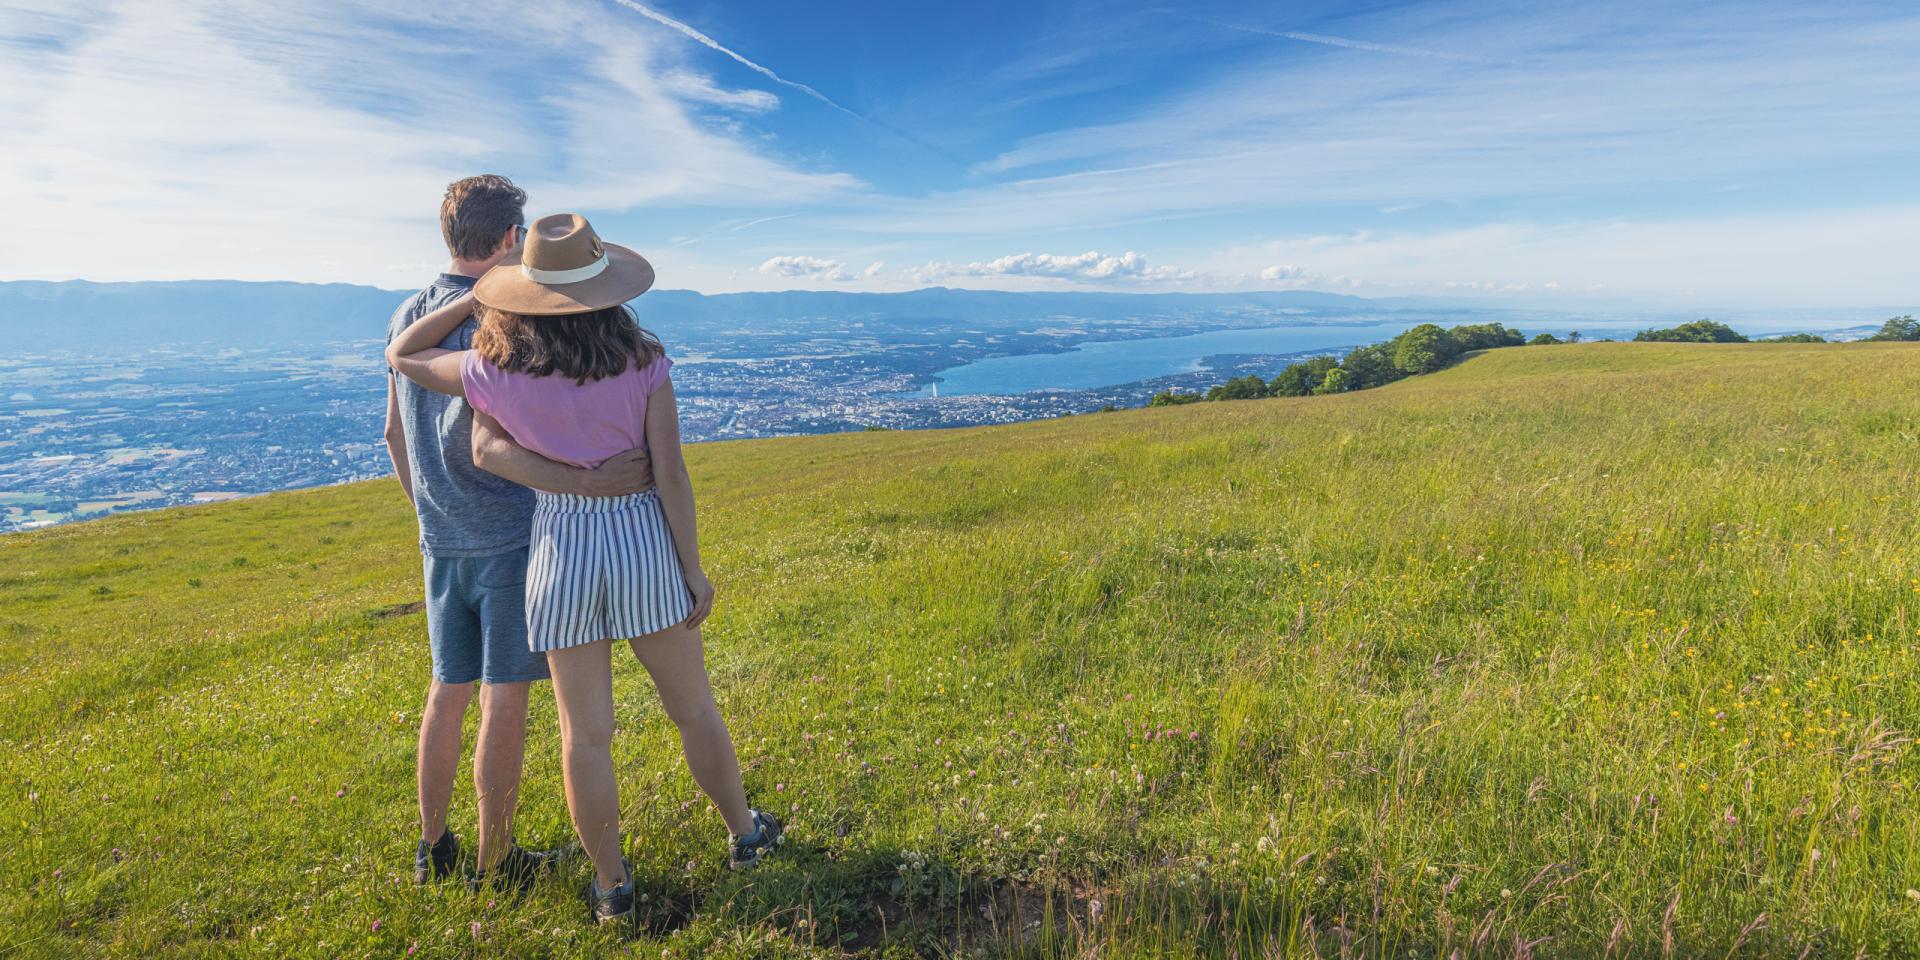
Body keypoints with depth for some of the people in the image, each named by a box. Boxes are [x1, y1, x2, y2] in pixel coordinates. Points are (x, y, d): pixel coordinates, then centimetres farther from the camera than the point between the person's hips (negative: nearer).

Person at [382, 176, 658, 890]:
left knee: (447, 689, 17)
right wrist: (586, 483, -31)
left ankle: (433, 847, 30)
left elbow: (395, 433, 16)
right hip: (510, 535, -7)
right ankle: (495, 860, 17)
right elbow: (488, 449, -25)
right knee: (503, 698, 3)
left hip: (441, 538, 8)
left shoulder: (407, 318, 9)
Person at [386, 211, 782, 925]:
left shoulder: (497, 373, -8)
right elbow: (670, 474, -12)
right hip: (644, 542, 0)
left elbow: (402, 356, 12)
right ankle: (745, 833, 35)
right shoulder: (642, 363, -11)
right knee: (693, 707, 17)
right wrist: (694, 571, -4)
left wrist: (476, 298, 11)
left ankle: (613, 886, 26)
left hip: (560, 551, 1)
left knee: (585, 733, 12)